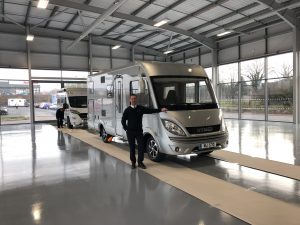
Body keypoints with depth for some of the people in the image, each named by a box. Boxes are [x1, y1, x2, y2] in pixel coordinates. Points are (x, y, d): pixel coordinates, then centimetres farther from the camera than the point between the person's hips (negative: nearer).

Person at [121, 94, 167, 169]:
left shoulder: (141, 108, 4)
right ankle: (133, 162, 18)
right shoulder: (127, 110, 2)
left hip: (139, 131, 1)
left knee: (141, 146, -3)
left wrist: (160, 110, -8)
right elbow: (123, 120, 7)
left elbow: (150, 110, 0)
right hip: (130, 132, -1)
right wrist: (126, 129, -1)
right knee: (132, 147, 6)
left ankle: (140, 162, 10)